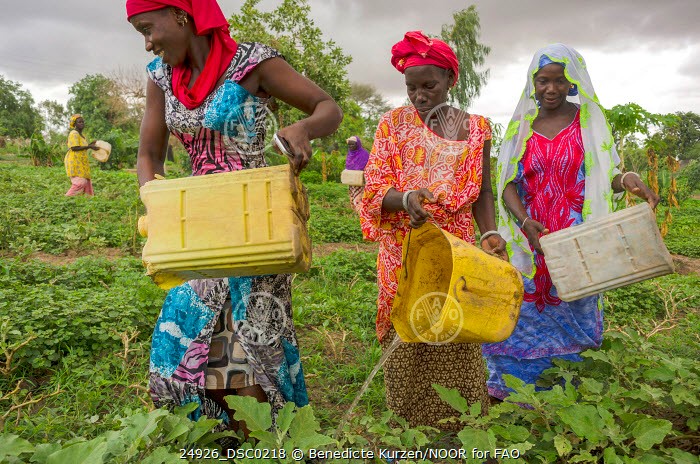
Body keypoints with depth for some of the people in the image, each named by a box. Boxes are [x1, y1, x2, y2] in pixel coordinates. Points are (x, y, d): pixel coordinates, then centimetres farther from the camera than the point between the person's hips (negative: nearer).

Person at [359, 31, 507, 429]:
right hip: (404, 252, -1)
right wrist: (406, 198, -25)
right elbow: (375, 188, -3)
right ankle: (408, 430, 20)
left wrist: (490, 233, -9)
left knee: (459, 341, 4)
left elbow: (482, 191, 9)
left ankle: (463, 430, 24)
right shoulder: (394, 123, 3)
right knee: (407, 342, 1)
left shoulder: (475, 127, 8)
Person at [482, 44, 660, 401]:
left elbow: (604, 176, 3)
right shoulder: (520, 126, 5)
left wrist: (627, 180, -21)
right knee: (520, 314, 7)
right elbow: (508, 184, -1)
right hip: (531, 239, 1)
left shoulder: (590, 121, 3)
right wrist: (525, 221, -19)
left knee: (570, 314, 6)